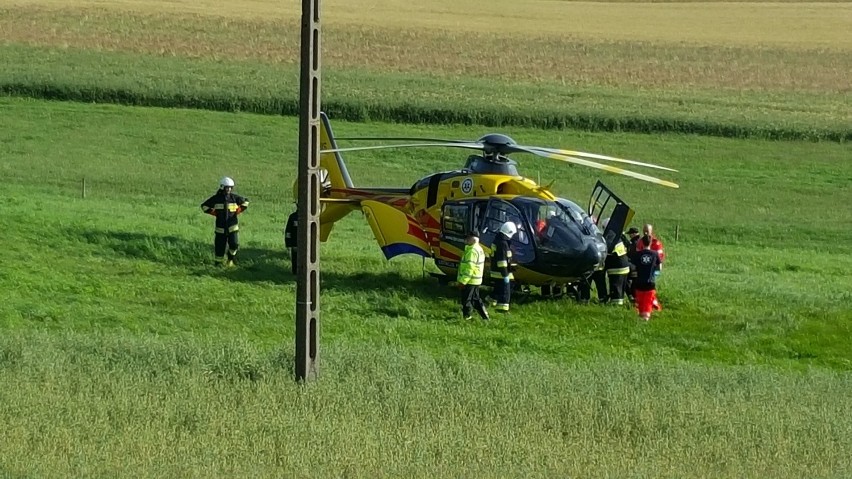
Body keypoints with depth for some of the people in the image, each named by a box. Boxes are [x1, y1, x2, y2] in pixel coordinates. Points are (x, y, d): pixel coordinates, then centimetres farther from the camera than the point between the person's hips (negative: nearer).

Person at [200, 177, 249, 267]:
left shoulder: (234, 197, 0)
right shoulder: (216, 198, -3)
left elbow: (245, 202, 16)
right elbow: (204, 206, 8)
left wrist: (238, 210, 5)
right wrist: (213, 212, -1)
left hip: (233, 226, 1)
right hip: (221, 227, 0)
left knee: (234, 244, -10)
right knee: (219, 246, 2)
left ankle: (230, 259, 15)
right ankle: (219, 262, 18)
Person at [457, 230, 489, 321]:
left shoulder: (472, 251, -21)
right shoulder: (479, 249, 13)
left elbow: (469, 268, -26)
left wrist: (463, 281, -24)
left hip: (469, 280, -10)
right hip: (476, 280, 10)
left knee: (466, 300, 1)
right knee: (475, 299, 16)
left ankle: (466, 316, 8)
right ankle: (484, 316, 16)